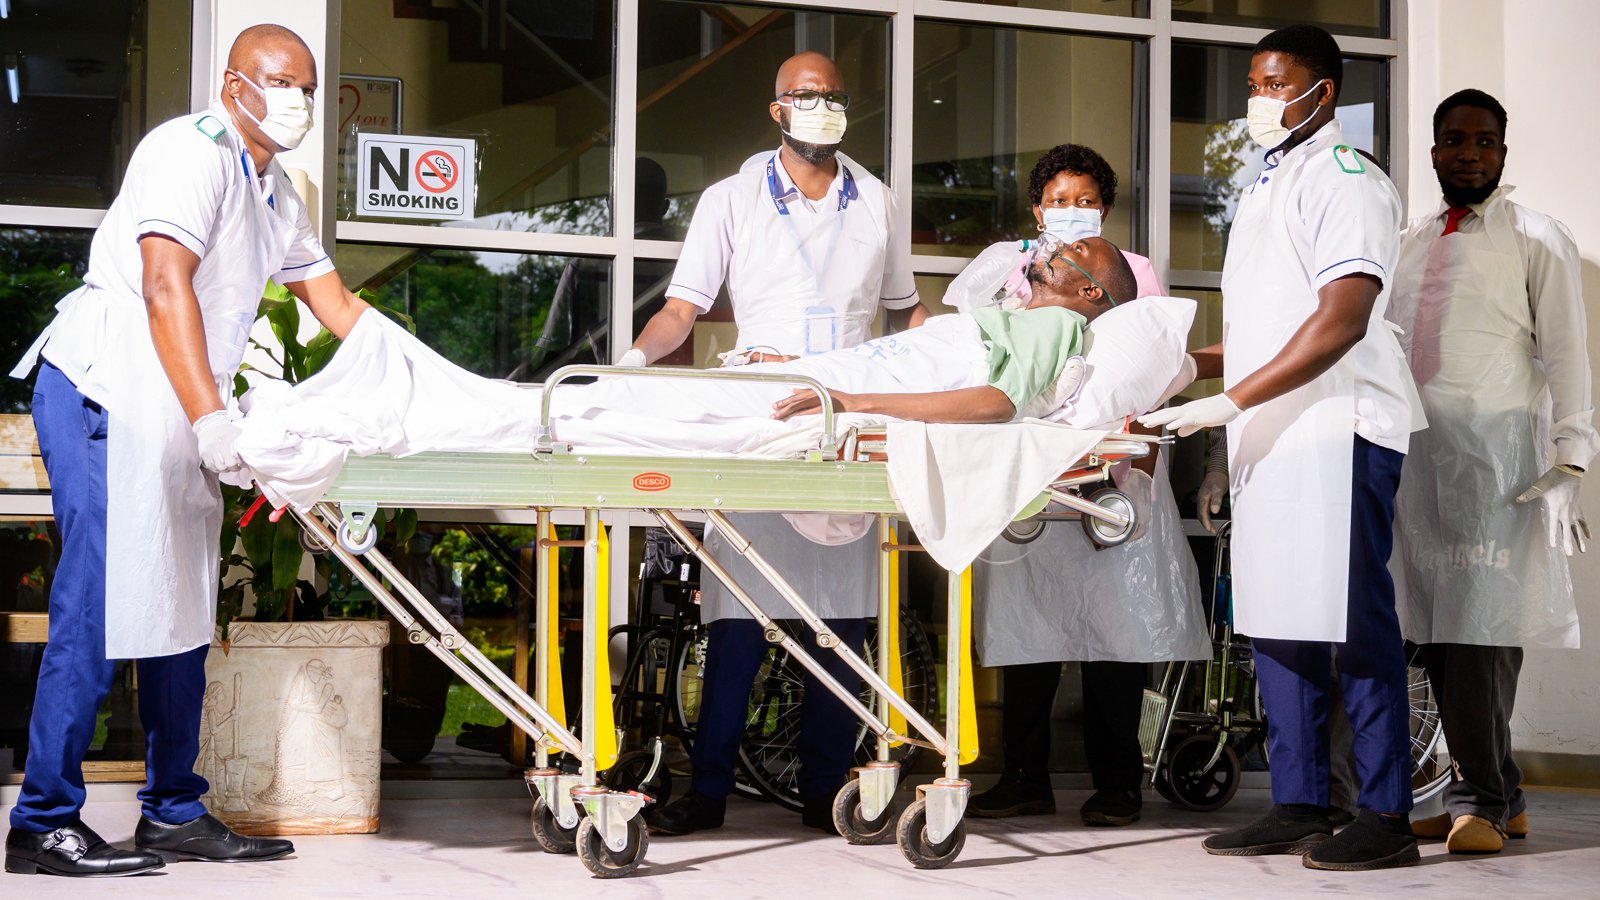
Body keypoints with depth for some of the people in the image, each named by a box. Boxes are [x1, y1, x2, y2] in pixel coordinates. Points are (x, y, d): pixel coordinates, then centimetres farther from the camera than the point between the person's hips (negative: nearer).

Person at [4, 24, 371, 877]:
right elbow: (165, 287, -21)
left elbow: (336, 305, 26)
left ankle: (174, 812, 15)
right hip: (102, 391, -10)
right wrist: (209, 416, -29)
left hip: (174, 416, 10)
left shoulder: (277, 197, 21)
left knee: (182, 605, 9)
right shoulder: (192, 151, -10)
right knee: (98, 605, -12)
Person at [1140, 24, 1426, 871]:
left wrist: (1230, 401, -21)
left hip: (1337, 430, -9)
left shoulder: (1345, 182, -6)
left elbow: (1341, 322, -18)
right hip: (1270, 439, 9)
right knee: (1278, 621, 8)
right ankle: (1298, 807, 13)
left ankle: (1385, 816, -4)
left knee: (1352, 619, -8)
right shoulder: (1263, 189, 22)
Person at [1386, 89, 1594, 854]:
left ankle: (1482, 799, -4)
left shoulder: (1537, 242, 4)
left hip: (1493, 454, -5)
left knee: (1483, 624, -11)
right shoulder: (1407, 242, 20)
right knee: (1437, 630, 3)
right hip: (1410, 453, 5)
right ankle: (1498, 795, 12)